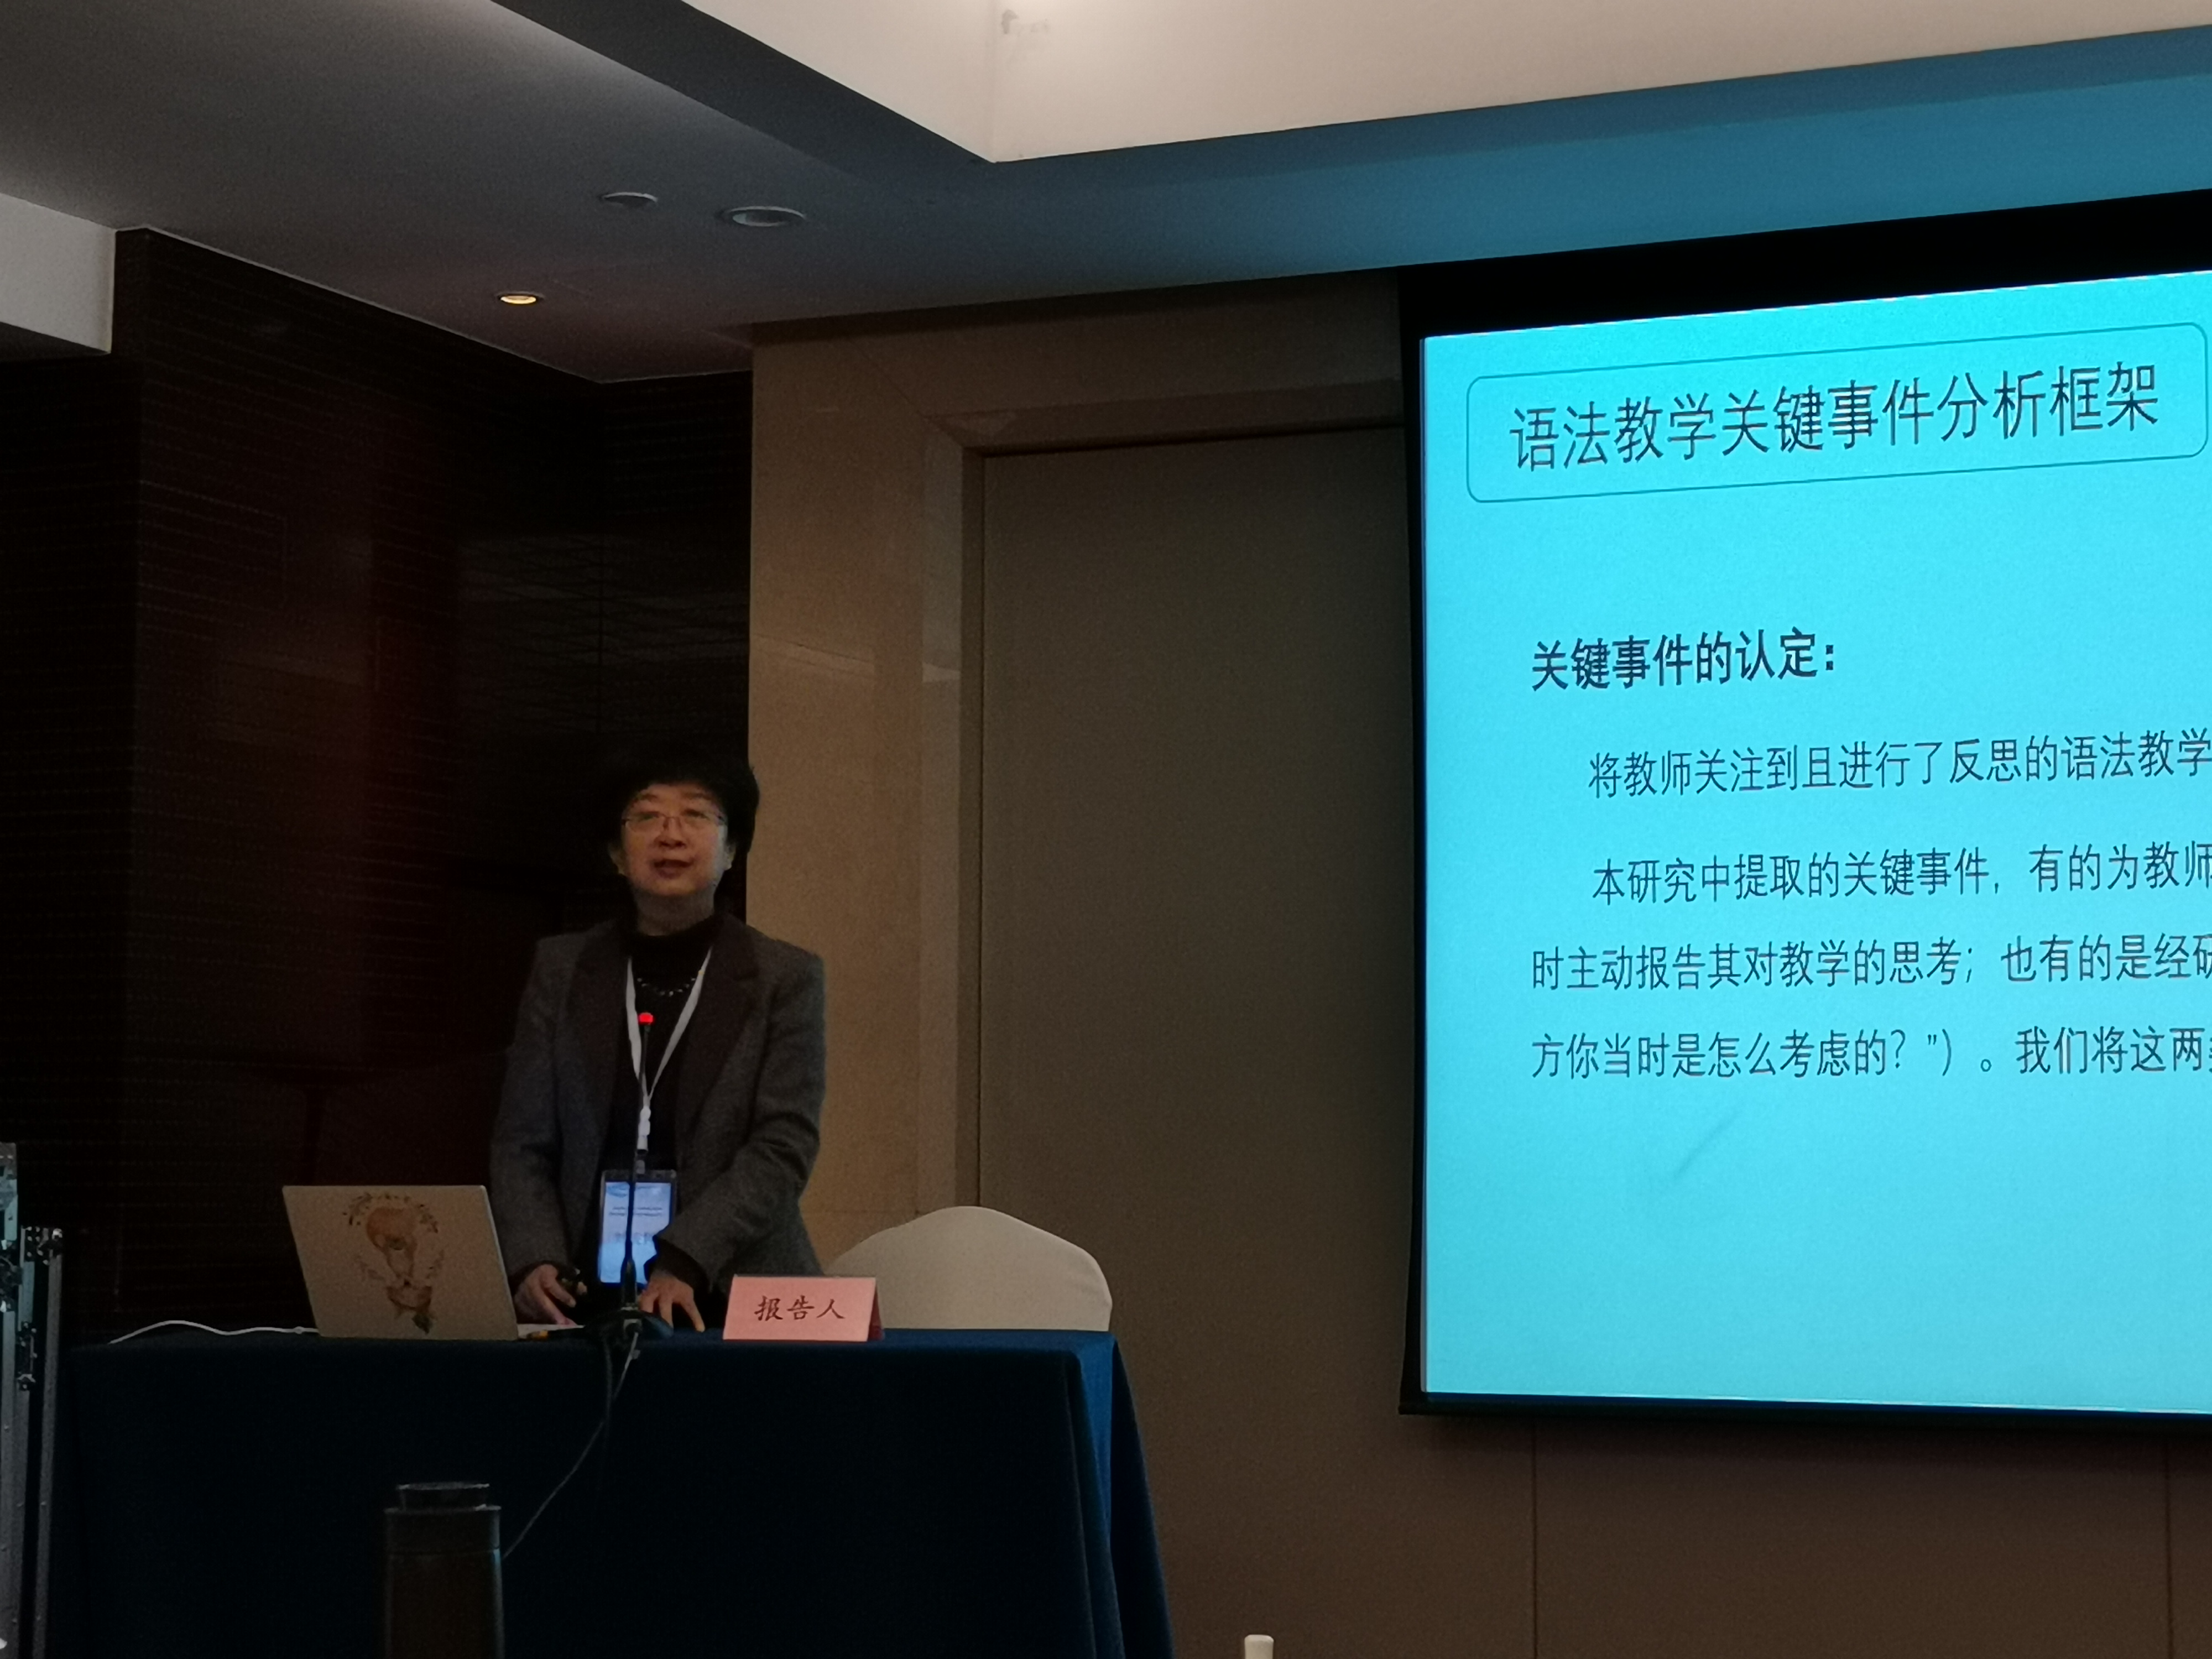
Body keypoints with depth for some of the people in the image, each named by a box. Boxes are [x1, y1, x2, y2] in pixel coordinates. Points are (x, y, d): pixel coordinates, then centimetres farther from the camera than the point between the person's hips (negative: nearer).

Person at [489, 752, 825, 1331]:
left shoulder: (786, 978, 5)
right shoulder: (561, 970, 12)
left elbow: (785, 1145, -3)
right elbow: (521, 1143, 10)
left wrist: (684, 1262, -17)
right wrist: (534, 1264, -8)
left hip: (733, 1299, -2)